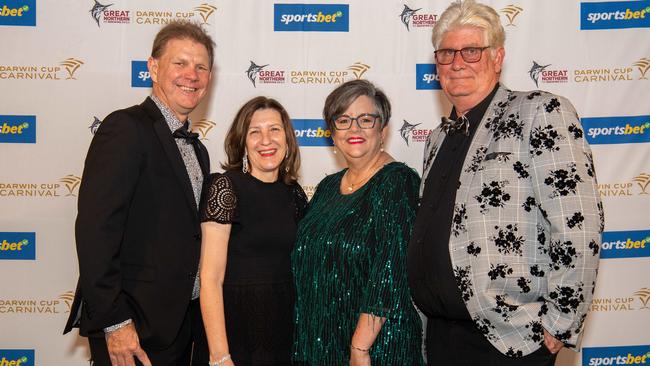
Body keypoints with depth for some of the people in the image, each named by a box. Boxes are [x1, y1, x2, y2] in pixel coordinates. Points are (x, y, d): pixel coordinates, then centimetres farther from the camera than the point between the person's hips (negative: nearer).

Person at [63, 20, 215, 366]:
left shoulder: (197, 149, 13)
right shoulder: (126, 128, -13)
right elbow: (95, 228, -20)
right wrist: (114, 323, -21)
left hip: (181, 324, 8)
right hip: (133, 328, -8)